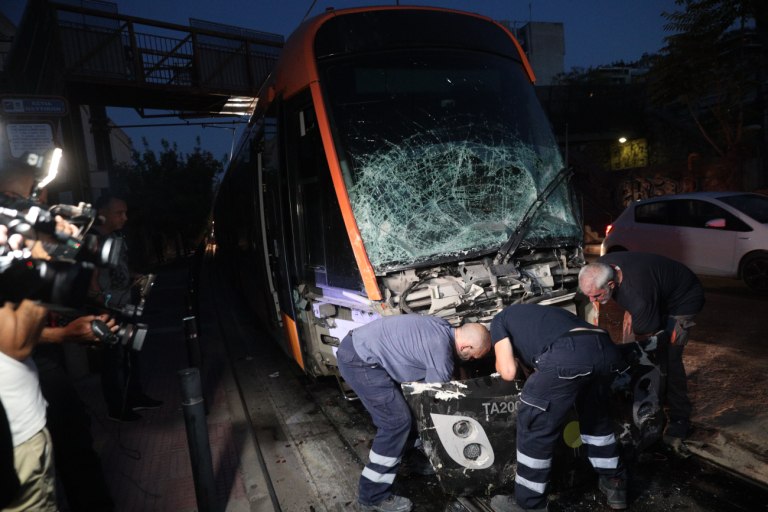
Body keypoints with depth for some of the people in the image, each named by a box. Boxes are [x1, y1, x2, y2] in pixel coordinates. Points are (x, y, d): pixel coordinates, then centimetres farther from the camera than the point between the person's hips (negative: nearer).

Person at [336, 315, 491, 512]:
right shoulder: (441, 354, -18)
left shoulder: (443, 328, 8)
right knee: (397, 421, -6)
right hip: (359, 360, -10)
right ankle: (373, 496, 5)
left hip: (359, 346, 10)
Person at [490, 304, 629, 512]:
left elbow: (508, 372, 14)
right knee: (595, 416, 33)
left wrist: (502, 362, 34)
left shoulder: (500, 320, 25)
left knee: (536, 426, 12)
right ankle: (614, 484, 46)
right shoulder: (541, 315, 43)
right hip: (606, 349, 7)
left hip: (567, 354, -7)